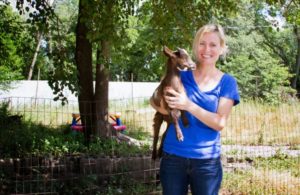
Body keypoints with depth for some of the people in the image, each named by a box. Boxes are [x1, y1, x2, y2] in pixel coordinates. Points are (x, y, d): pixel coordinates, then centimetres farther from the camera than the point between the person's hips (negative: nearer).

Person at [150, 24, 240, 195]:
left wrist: (188, 105, -24)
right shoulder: (182, 75, 3)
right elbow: (154, 98, 10)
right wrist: (159, 104, -13)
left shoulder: (227, 82, -2)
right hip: (173, 156, 1)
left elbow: (220, 122, -12)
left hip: (207, 161, -1)